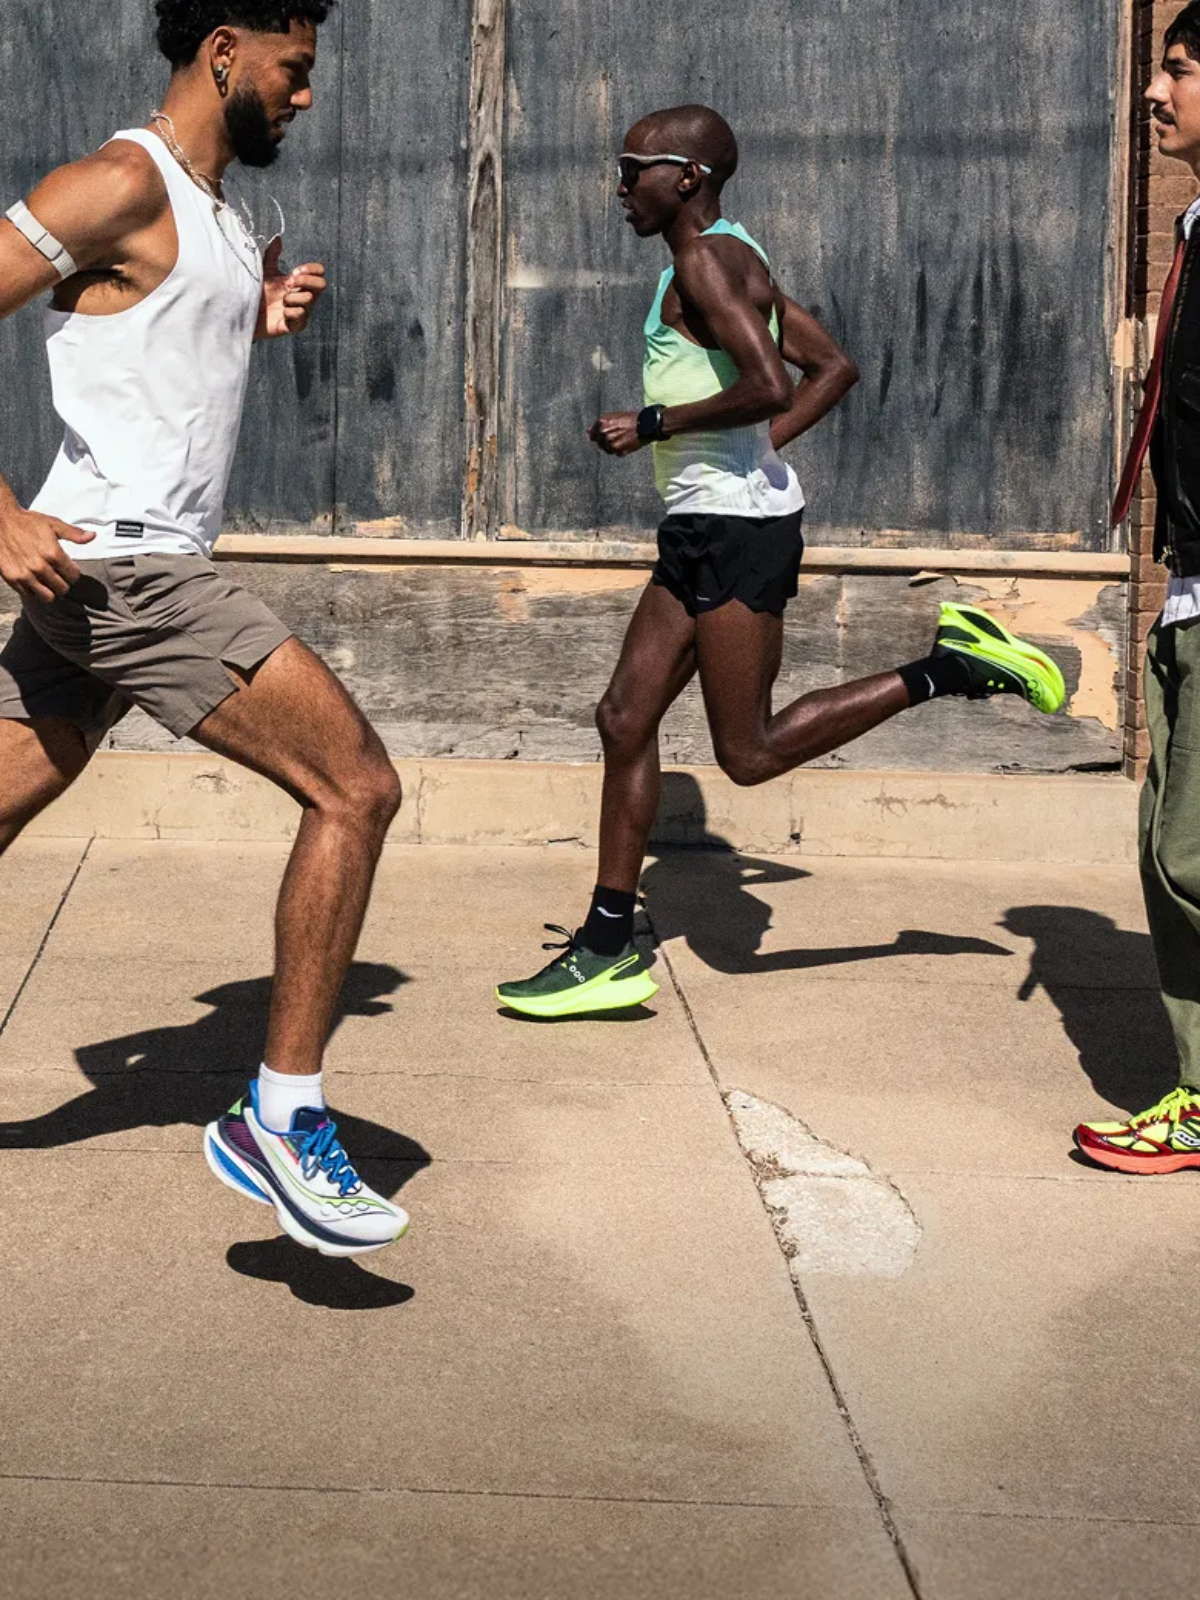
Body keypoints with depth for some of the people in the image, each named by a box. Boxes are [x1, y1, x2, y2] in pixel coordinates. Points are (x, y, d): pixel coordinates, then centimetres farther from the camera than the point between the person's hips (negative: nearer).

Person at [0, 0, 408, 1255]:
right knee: (355, 787, -12)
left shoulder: (219, 213, 17)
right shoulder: (124, 186, -12)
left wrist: (262, 319, 10)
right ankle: (280, 1122, -8)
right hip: (123, 567, -10)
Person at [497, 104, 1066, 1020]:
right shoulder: (732, 261, 17)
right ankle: (608, 951, 9)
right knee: (627, 719, 7)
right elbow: (833, 368, 22)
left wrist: (654, 424, -15)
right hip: (705, 530, 10)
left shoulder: (707, 262, -13)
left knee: (749, 752, -6)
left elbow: (767, 384, -25)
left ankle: (951, 669, 1)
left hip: (737, 526, -10)